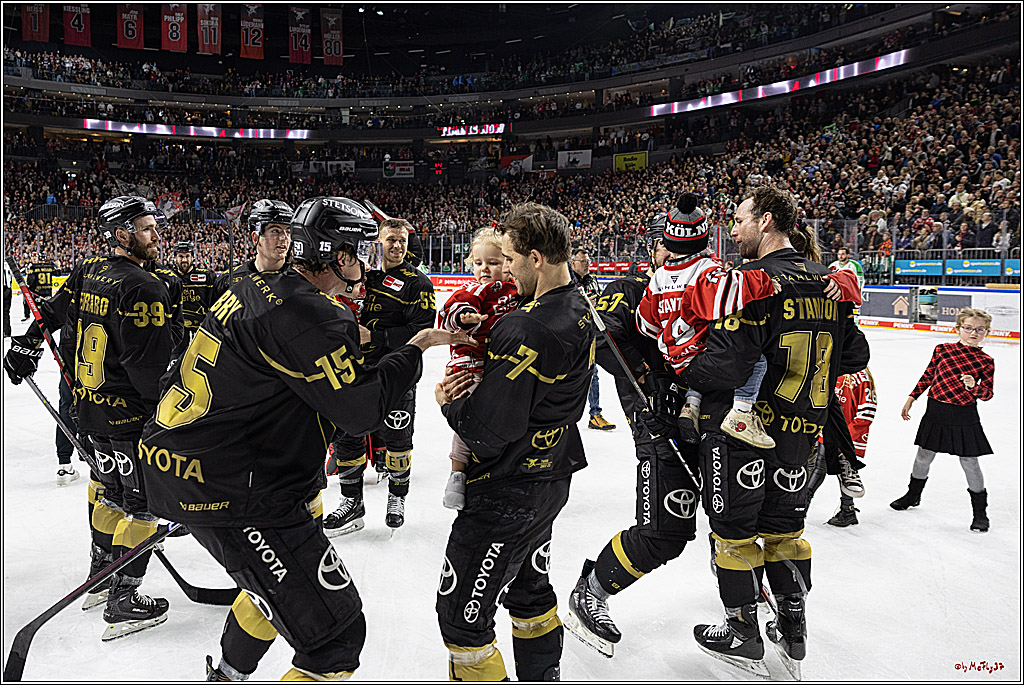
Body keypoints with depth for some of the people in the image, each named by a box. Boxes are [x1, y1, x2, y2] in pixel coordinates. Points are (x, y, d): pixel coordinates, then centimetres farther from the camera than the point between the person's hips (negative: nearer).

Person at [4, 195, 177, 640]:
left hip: (89, 405, 9)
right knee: (142, 501, 2)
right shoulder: (144, 289, -21)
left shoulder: (87, 273, 6)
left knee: (109, 486, 24)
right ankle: (123, 603, 10)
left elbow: (53, 310, 23)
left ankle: (100, 576, 39)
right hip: (132, 415, -9)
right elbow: (150, 367, -24)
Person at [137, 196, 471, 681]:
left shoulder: (253, 287, 9)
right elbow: (361, 409, -17)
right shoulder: (311, 318, -21)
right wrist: (413, 350, -6)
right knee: (336, 634, -4)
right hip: (230, 495, -11)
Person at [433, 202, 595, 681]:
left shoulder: (526, 330, -28)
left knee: (461, 613, 5)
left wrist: (448, 404, -7)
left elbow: (488, 432, -27)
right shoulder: (581, 312, 3)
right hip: (552, 480, 10)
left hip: (508, 493, -10)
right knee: (530, 588, 27)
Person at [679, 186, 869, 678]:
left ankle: (744, 638, 22)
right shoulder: (828, 282, 5)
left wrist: (681, 373, -9)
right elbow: (855, 355, 13)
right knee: (784, 526, 20)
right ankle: (793, 635, 30)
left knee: (734, 529, 9)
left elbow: (726, 366, -25)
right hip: (800, 429, 7)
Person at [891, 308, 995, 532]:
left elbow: (988, 394, -5)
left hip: (964, 417, -2)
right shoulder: (942, 350, 1)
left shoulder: (986, 361, -4)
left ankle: (980, 511, 18)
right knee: (924, 455, 14)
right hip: (936, 412, 3)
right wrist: (911, 399, 9)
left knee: (969, 462, 2)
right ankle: (913, 494, 37)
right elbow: (927, 376, 10)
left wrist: (974, 386, -25)